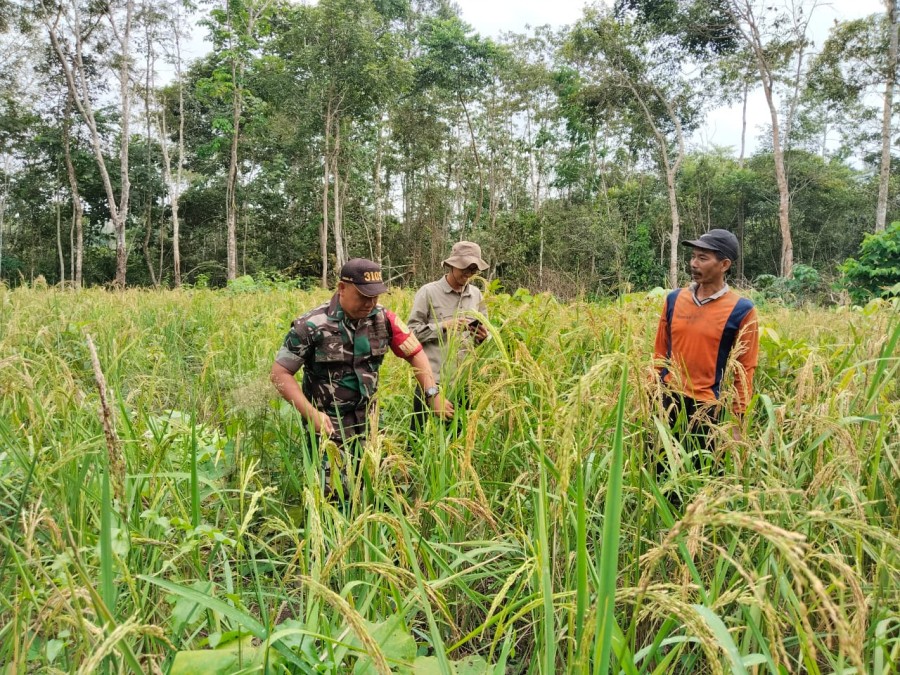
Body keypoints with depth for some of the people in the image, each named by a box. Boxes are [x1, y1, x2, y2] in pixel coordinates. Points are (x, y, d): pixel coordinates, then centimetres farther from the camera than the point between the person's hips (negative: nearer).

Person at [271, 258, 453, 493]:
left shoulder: (383, 318, -5)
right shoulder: (313, 324, -17)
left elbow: (415, 354, 5)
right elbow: (280, 373, -12)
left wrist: (433, 394, -7)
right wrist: (311, 413, -21)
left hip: (368, 421, 4)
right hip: (329, 425, -4)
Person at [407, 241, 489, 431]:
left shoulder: (476, 295, 10)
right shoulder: (428, 292, -3)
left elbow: (485, 334, 15)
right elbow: (412, 331, -6)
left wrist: (483, 337, -8)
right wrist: (443, 326, -15)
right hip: (432, 381, -4)